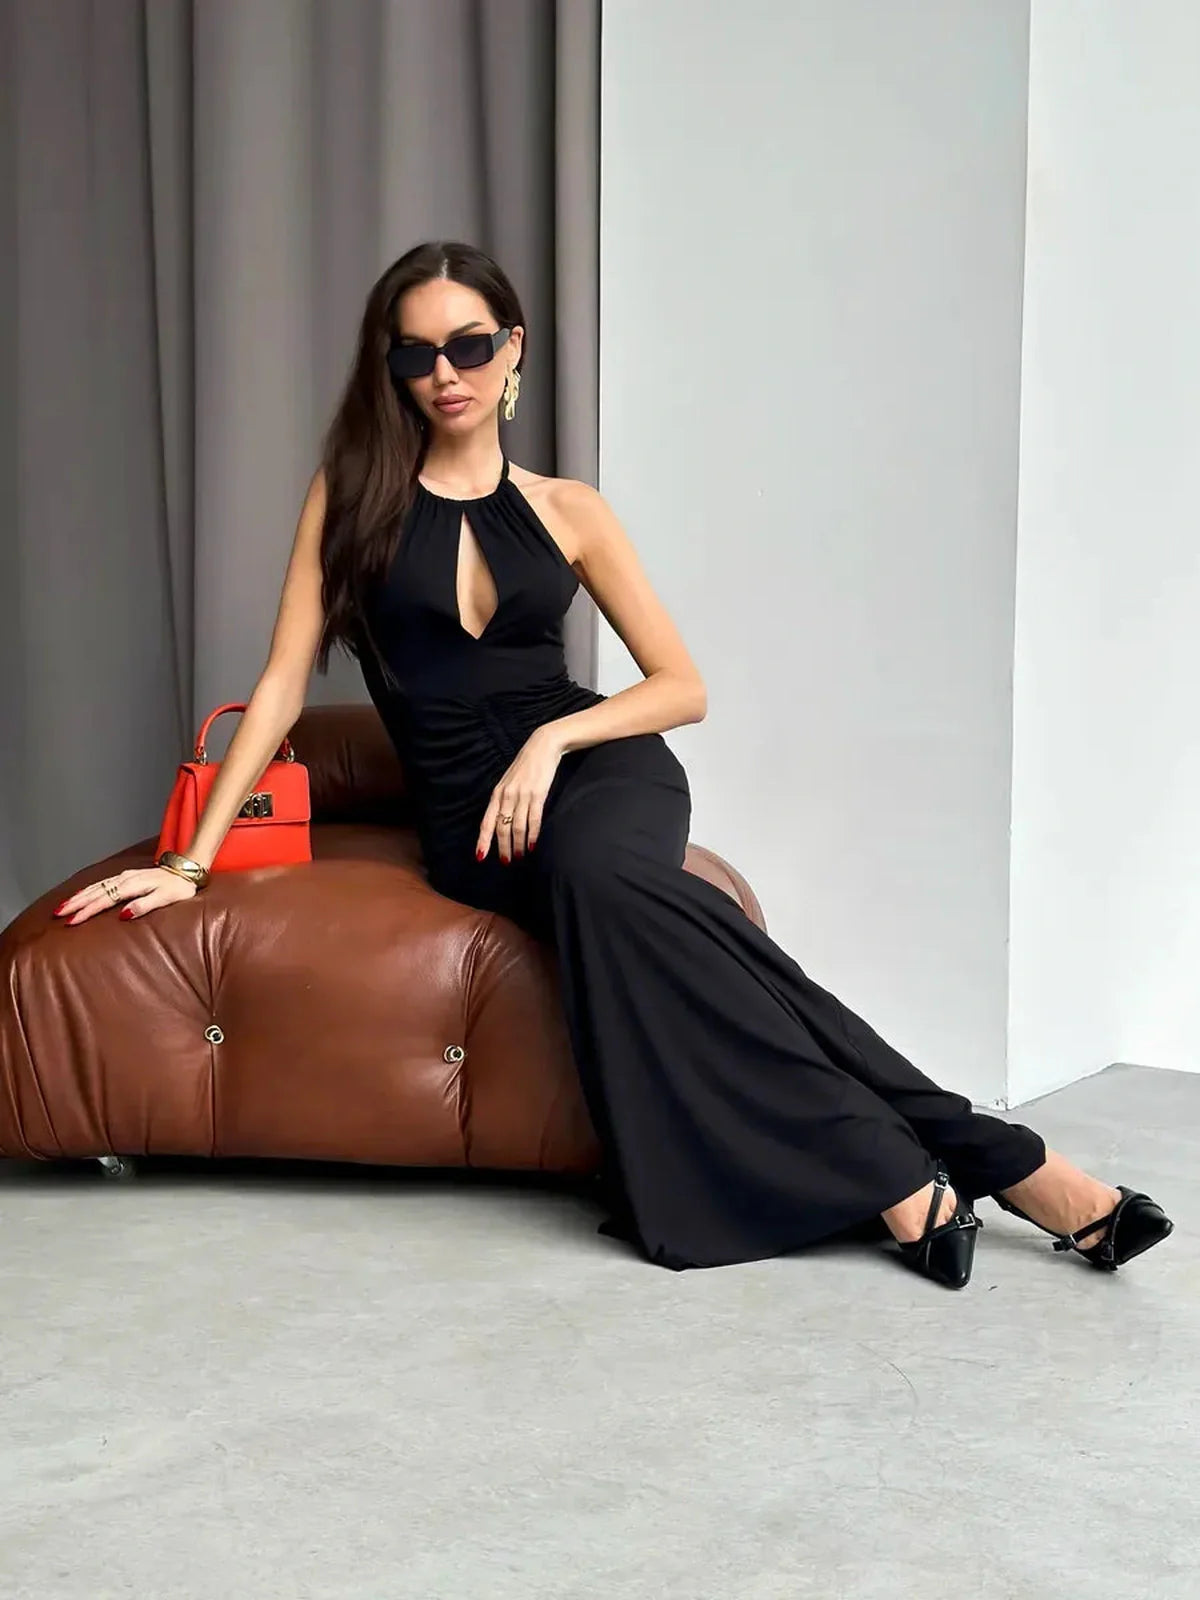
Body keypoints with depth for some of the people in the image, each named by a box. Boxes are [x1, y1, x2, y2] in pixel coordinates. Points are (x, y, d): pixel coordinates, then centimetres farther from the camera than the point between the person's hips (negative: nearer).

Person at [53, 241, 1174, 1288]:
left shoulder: (567, 511, 10)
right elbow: (283, 684, 6)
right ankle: (990, 1160, -34)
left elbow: (683, 687, 9)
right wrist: (192, 860, -1)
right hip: (467, 812, 0)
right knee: (593, 890, -35)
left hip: (600, 768, 0)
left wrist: (553, 741, -9)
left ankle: (900, 1181, -34)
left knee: (593, 870, -38)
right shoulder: (352, 494, 8)